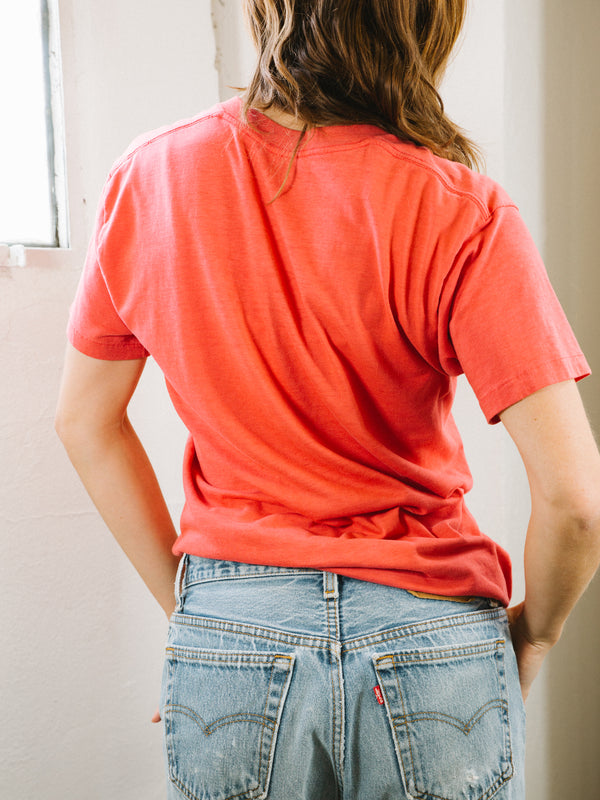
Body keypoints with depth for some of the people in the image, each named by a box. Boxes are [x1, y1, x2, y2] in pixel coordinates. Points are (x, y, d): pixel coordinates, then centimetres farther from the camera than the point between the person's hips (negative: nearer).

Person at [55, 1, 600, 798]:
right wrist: (532, 633, 1)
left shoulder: (152, 176, -5)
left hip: (226, 637, 2)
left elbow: (84, 421, 4)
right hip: (430, 638, -2)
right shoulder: (458, 211, -16)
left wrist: (178, 591, 11)